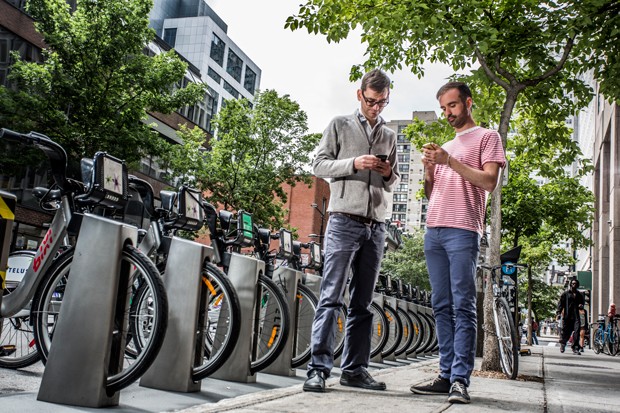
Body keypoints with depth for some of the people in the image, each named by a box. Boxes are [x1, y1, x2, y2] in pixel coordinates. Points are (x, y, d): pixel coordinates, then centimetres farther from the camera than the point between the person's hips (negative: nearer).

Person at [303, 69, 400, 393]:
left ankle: (354, 369, 13)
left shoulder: (390, 136, 19)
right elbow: (319, 165, 1)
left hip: (376, 226, 5)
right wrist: (354, 164, -14)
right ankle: (318, 368, -9)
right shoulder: (340, 125, 7)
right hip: (344, 220, -5)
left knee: (362, 303, 7)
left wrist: (389, 175, -1)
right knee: (331, 298, -10)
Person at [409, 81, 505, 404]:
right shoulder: (444, 147, 27)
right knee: (442, 307, 4)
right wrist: (429, 169, 6)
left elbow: (489, 181, -7)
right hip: (433, 231, 7)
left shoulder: (487, 137, 8)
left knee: (463, 307, -8)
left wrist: (450, 161, -11)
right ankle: (446, 375, 7)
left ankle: (460, 379, -8)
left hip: (462, 231, -7)